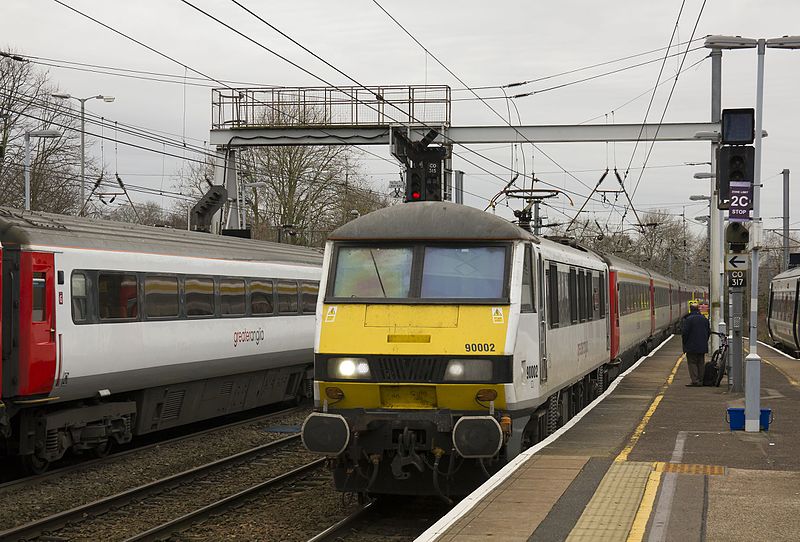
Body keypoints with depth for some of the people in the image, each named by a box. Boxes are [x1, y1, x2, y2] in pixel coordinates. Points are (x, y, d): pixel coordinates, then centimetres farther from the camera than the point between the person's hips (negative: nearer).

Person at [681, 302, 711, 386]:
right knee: (701, 363, 11)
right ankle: (701, 381, 12)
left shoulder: (688, 319, -13)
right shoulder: (704, 319, 8)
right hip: (702, 346, 6)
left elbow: (685, 332, -14)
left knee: (692, 363, -3)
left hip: (691, 346, -6)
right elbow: (709, 332, 14)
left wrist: (684, 342, -2)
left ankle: (695, 381, -10)